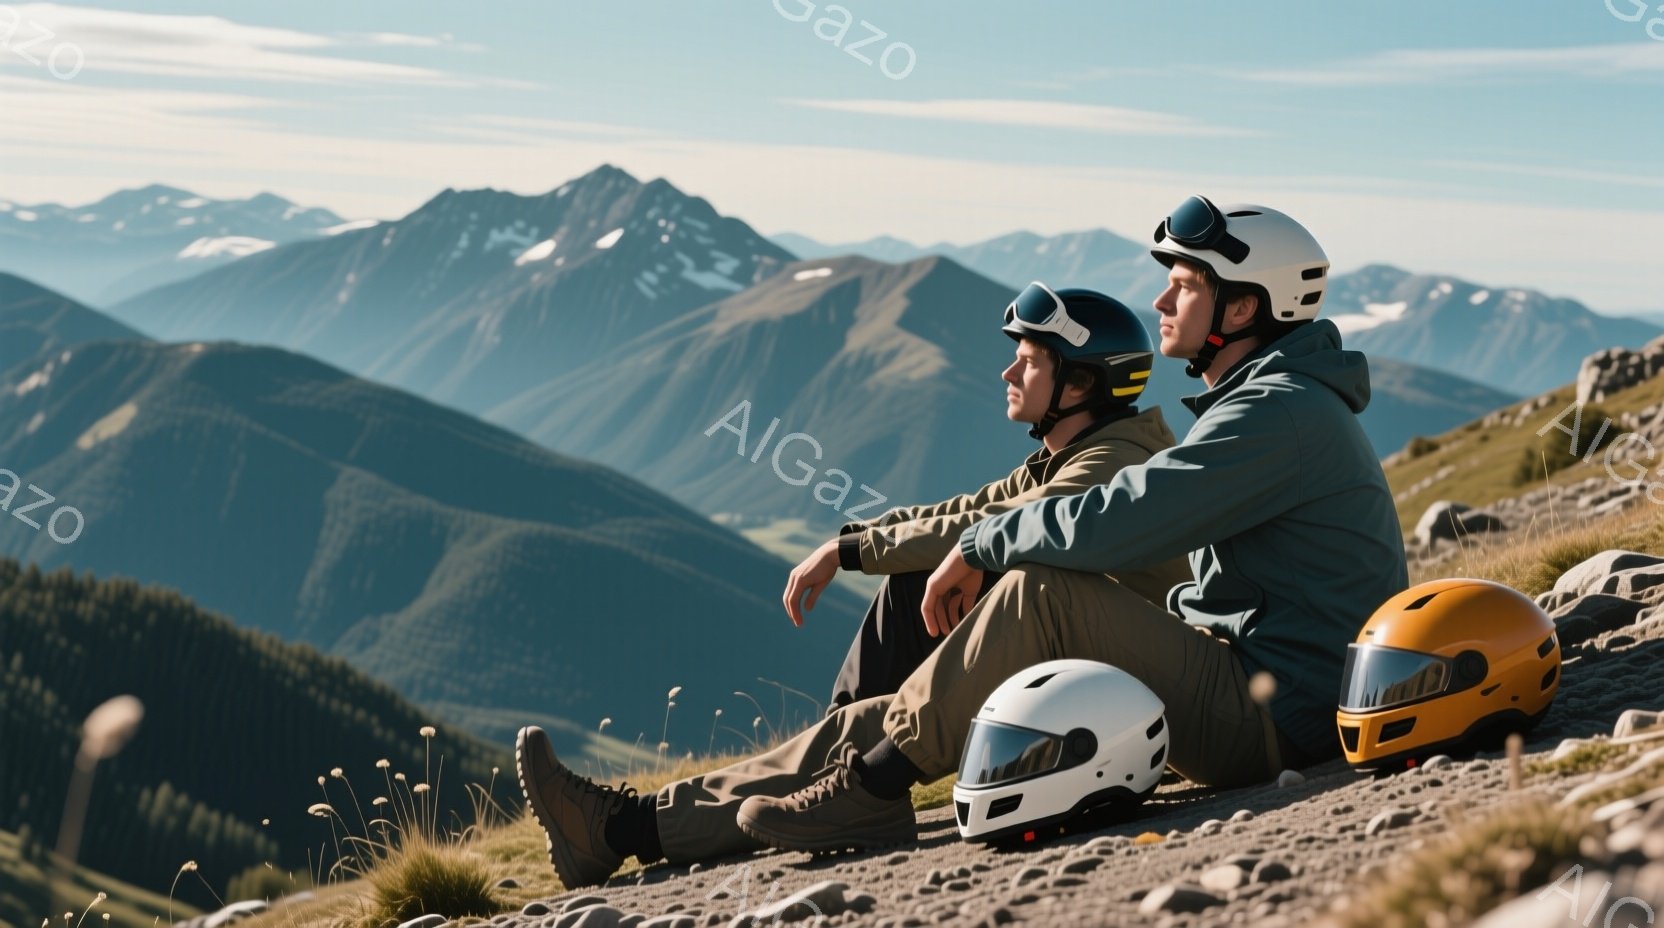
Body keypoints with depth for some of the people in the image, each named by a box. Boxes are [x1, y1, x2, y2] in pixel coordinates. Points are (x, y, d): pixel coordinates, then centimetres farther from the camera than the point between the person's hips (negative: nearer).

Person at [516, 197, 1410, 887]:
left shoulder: (1282, 412, -17)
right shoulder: (1266, 405, 18)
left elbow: (1106, 525, -28)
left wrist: (976, 545, -11)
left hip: (1265, 710, -9)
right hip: (1231, 689, 9)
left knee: (1044, 588, -28)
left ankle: (872, 787, -11)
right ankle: (625, 826, -3)